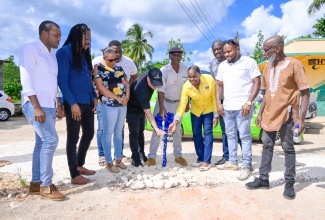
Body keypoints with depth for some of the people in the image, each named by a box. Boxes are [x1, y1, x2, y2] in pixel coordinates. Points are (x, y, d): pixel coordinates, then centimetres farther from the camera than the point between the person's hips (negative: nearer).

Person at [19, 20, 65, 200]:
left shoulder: (52, 55, 19)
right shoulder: (30, 49, -5)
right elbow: (26, 79, -13)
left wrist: (58, 105, 15)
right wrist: (36, 106, -20)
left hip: (49, 105, 8)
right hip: (35, 104, -8)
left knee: (42, 143, 9)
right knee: (51, 139, -15)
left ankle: (36, 182, 19)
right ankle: (45, 185, -4)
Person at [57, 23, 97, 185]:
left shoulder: (84, 54, 17)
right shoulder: (64, 52, -7)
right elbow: (62, 81, -12)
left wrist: (94, 97, 10)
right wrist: (72, 103, -17)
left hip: (87, 102, 8)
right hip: (74, 103, -8)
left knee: (89, 134, 14)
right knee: (73, 137, 0)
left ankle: (80, 165, 32)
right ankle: (74, 175, 11)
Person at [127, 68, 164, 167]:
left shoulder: (151, 75, -18)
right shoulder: (141, 89, -40)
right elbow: (147, 112, -38)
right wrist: (156, 128, -41)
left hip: (141, 107, 8)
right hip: (132, 110, -8)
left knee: (141, 131, 15)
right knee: (134, 133, -5)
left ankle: (141, 153, 28)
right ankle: (135, 159, 4)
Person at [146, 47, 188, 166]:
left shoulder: (185, 69, -6)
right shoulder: (164, 70, -18)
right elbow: (161, 90, -21)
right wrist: (162, 108, -28)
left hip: (177, 103, 4)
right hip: (164, 102, -4)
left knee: (177, 130, 12)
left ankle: (178, 156, 25)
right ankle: (152, 156, 6)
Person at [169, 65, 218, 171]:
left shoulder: (209, 80, -28)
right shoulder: (186, 87, -24)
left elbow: (214, 97, -17)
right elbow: (182, 104, -24)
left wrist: (215, 115, -14)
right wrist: (175, 121, -33)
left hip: (209, 110, -2)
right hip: (196, 111, 2)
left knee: (208, 133, -9)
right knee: (196, 134, 5)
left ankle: (207, 161, -5)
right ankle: (200, 158, 19)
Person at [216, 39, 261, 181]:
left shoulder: (249, 62, -4)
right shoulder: (222, 65, 12)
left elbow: (257, 83, -7)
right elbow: (219, 85, 16)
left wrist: (249, 102, -15)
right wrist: (218, 103, 7)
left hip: (242, 107, -6)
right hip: (227, 107, 6)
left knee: (244, 136, -1)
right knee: (230, 135, 13)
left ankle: (246, 166, 7)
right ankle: (232, 162, 25)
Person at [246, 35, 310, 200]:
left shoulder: (294, 64, -9)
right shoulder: (268, 67, 9)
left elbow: (305, 92, -10)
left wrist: (301, 118, -17)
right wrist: (260, 113, 12)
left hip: (286, 114, -6)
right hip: (269, 114, 6)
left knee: (288, 148, 5)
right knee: (267, 146, 11)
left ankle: (289, 183, 18)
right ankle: (263, 179, 21)